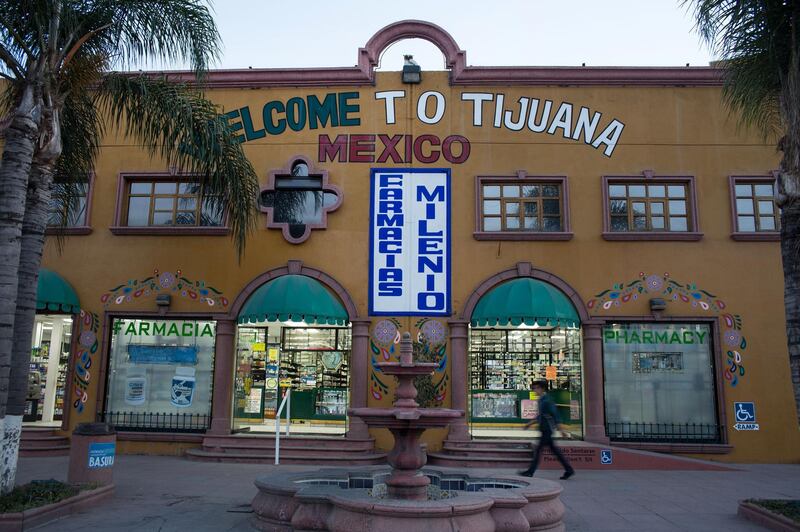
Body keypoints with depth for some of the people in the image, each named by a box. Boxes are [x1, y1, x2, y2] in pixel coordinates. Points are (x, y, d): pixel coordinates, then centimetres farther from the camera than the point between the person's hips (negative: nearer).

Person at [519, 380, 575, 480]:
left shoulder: (547, 400, -15)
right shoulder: (541, 400, 14)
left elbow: (555, 414, -17)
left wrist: (561, 428, -19)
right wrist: (531, 423, 20)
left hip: (547, 430, -9)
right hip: (544, 430, 9)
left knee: (538, 449, -7)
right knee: (554, 450, 11)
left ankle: (530, 471, -3)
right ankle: (569, 470, 18)